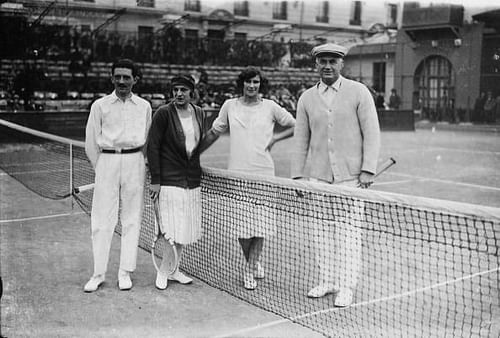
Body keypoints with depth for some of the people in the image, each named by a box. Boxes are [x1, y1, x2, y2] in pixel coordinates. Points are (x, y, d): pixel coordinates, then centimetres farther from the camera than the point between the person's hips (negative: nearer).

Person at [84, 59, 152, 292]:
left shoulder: (144, 107, 8)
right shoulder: (100, 105, 4)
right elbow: (91, 141, 8)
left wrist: (140, 162, 12)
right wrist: (100, 167, 9)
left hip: (134, 162, 1)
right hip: (107, 161, -1)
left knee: (132, 219, 4)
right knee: (102, 220, -1)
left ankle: (125, 272, 14)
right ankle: (98, 273, 9)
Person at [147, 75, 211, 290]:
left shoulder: (200, 114, 7)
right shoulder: (164, 113, -8)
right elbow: (153, 147, -8)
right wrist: (155, 180, -11)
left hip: (192, 179, 6)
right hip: (169, 180, -5)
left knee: (185, 230, 11)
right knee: (173, 229, -5)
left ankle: (172, 269, 25)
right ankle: (164, 272, 12)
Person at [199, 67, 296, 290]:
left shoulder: (270, 107, 5)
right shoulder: (230, 106, 8)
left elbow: (295, 126, 13)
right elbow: (214, 133, 19)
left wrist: (275, 137, 1)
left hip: (263, 173, -1)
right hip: (236, 173, 1)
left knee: (259, 224, -3)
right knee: (240, 223, 0)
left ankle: (250, 271, 14)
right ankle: (254, 263, 23)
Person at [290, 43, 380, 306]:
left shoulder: (359, 92, 1)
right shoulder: (307, 99, 9)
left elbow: (371, 133, -1)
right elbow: (301, 139, 12)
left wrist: (368, 169, -8)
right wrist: (297, 175, 7)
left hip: (351, 176, -3)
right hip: (318, 177, 3)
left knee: (348, 231, -2)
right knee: (322, 231, 6)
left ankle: (346, 287, 9)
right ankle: (327, 281, 21)